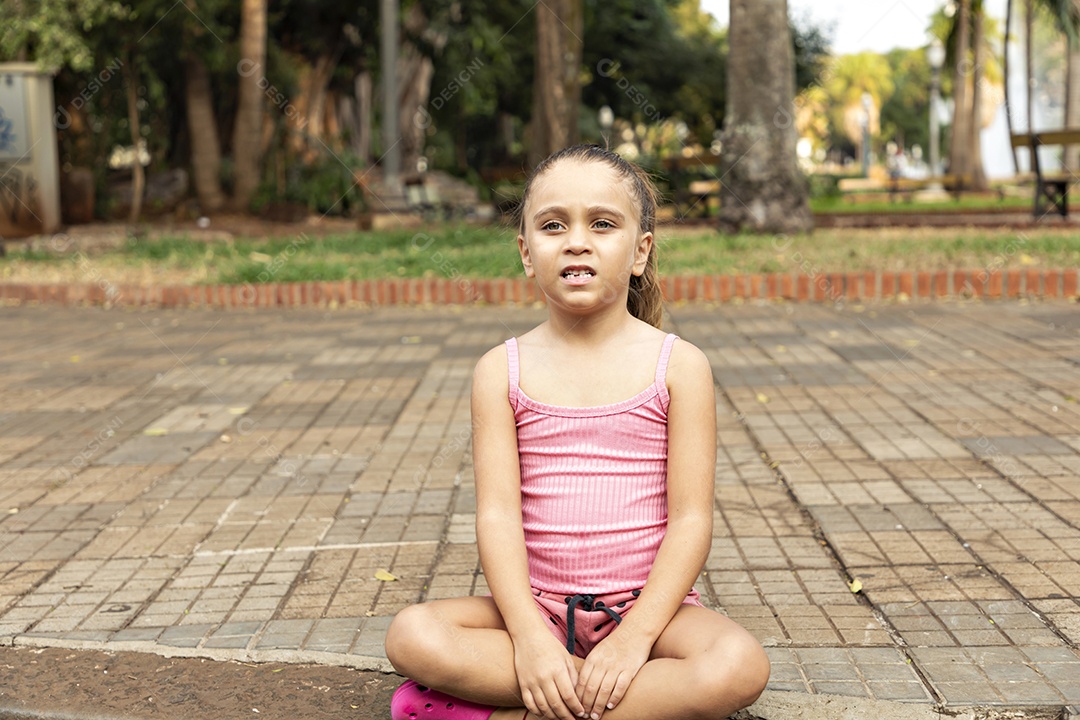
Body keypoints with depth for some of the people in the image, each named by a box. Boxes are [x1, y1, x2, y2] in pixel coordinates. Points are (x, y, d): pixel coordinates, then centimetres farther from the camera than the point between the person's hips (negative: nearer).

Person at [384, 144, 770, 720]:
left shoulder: (679, 366, -3)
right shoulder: (502, 371, 1)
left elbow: (691, 518, -7)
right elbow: (497, 513, -7)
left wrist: (637, 633, -18)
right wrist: (528, 634, -20)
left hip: (646, 604, -1)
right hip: (537, 604, 1)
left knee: (740, 667, -30)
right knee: (411, 636, -24)